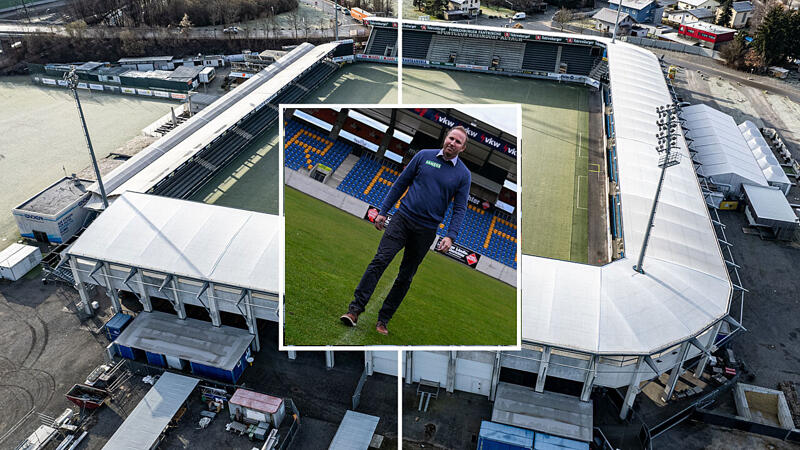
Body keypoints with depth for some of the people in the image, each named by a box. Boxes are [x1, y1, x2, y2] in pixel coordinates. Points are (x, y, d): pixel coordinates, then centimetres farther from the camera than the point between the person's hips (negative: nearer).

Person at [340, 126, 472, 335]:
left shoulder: (463, 174, 4)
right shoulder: (423, 156, 5)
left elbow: (460, 209, 4)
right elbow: (401, 183, 9)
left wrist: (450, 236, -10)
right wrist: (383, 211, 6)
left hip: (426, 230, 0)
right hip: (403, 218, 0)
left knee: (405, 278, 5)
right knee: (380, 260, -14)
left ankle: (383, 320, 14)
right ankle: (355, 309, -12)